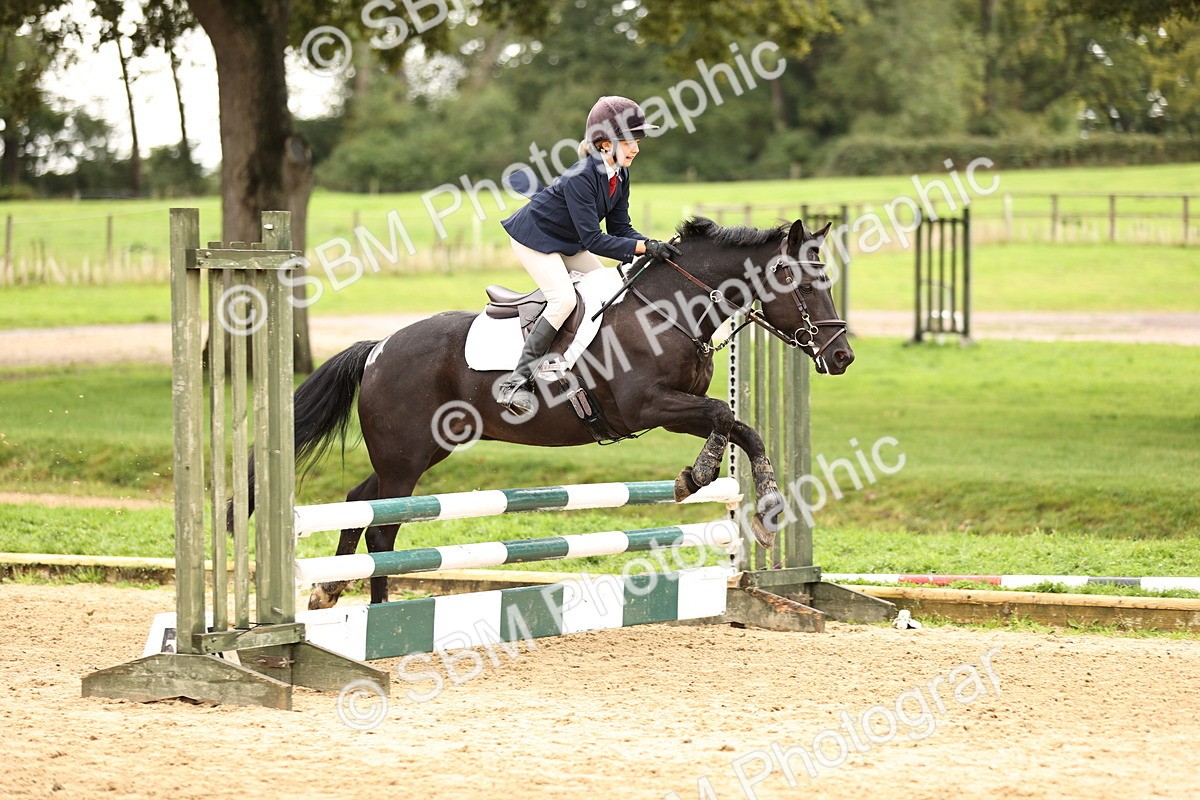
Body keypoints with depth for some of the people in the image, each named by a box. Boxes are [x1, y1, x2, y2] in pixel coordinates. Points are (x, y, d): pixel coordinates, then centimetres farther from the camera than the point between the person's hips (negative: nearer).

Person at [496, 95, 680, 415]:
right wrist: (644, 247, -39)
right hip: (535, 237, -9)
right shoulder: (580, 178, -32)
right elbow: (593, 240, -33)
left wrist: (654, 246, -18)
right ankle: (516, 382, -25)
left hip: (567, 243, 9)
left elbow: (619, 228, -1)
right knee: (564, 299, -24)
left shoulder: (620, 175, -5)